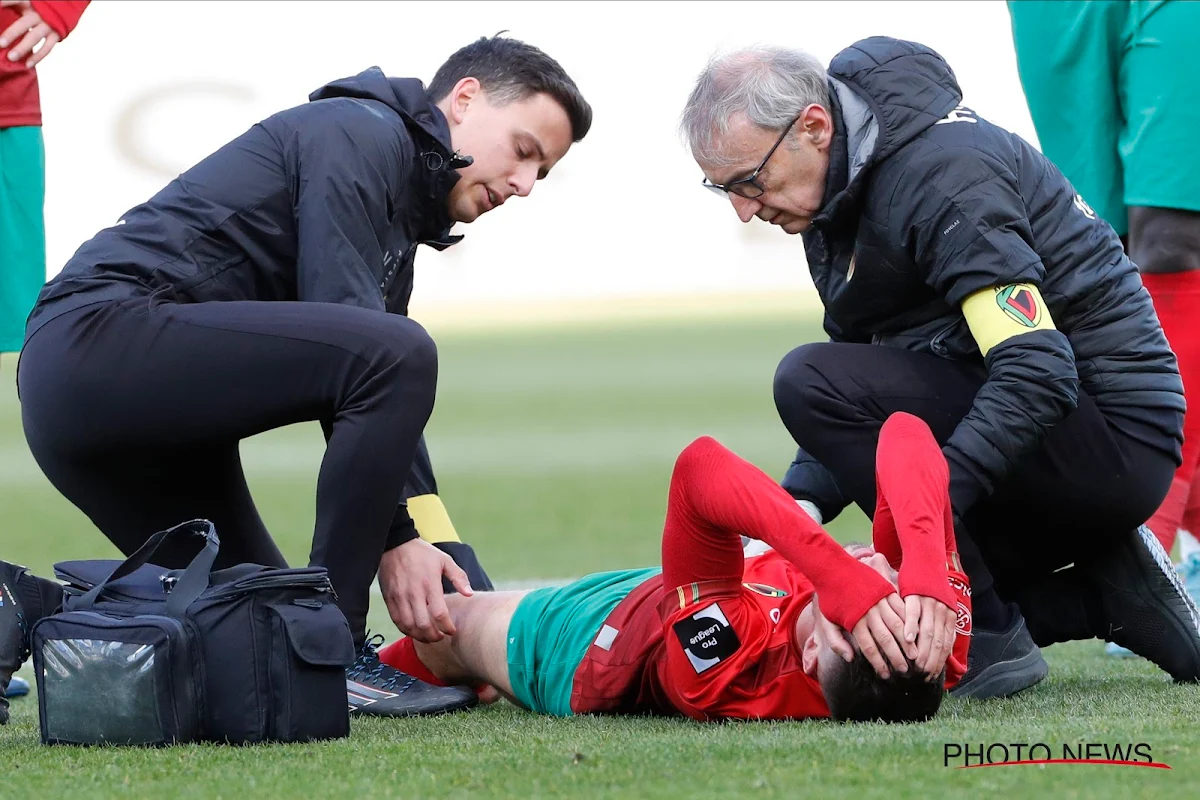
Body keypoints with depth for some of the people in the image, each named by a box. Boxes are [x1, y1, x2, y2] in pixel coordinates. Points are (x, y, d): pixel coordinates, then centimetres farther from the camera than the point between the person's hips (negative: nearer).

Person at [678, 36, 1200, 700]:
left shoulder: (942, 176, -22)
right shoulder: (843, 183, 8)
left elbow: (1040, 375, -31)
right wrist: (798, 503, -7)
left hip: (1113, 435, -10)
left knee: (813, 381, -24)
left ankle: (990, 642, -19)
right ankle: (1105, 596, 10)